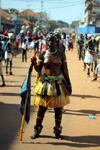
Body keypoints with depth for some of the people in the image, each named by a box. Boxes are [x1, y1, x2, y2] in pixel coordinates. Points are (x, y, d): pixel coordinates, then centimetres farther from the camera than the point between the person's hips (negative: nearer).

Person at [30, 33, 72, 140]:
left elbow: (65, 70, 3)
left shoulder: (61, 54, 1)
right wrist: (35, 64, -19)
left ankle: (57, 131, 21)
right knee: (42, 107, 2)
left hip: (59, 83, 0)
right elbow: (38, 69, 2)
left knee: (58, 107, 6)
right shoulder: (43, 54, 1)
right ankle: (37, 130, 17)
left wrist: (69, 85, 3)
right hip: (45, 82, 0)